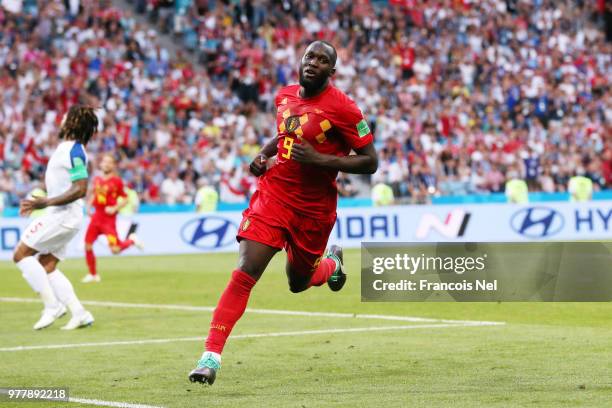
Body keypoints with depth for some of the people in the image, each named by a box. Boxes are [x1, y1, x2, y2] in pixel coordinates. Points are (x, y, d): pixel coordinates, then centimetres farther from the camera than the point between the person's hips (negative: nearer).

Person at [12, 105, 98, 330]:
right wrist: (38, 202, 19)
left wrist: (47, 202, -25)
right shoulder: (65, 147, 14)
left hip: (63, 215, -10)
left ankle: (52, 305, -7)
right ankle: (79, 313, 4)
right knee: (47, 267, 9)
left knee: (21, 254, -6)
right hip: (60, 215, 10)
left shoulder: (73, 151, -17)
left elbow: (80, 189, -24)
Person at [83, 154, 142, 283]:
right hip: (96, 216, 5)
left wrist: (115, 208, -16)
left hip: (109, 218, -5)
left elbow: (125, 199, -2)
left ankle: (131, 240, 19)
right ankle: (93, 275, 18)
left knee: (115, 250, -13)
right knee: (87, 246, 0)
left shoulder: (116, 181, -6)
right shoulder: (97, 180, 9)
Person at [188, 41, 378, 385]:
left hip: (314, 208, -3)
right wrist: (265, 153, 6)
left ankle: (331, 262, 52)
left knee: (298, 282, 16)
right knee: (244, 274, -14)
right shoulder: (285, 96, 4)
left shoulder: (341, 108, -13)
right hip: (274, 193, 3)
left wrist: (320, 159, -23)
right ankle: (212, 354, -14)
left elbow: (370, 162, -12)